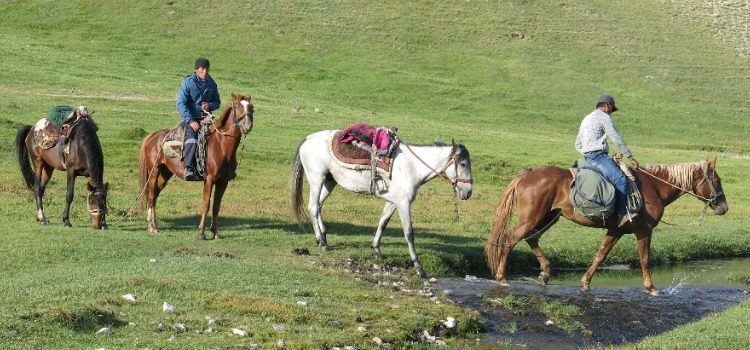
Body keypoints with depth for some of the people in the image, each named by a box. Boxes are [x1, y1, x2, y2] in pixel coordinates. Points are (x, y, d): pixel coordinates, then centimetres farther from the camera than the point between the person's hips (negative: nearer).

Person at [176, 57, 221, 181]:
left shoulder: (211, 84, 7)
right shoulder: (188, 82, -6)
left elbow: (217, 102, 18)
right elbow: (180, 104, -11)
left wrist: (210, 106, -8)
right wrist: (191, 121, -19)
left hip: (205, 118, 5)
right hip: (190, 118, -5)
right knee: (192, 137, -30)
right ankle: (189, 168, -40)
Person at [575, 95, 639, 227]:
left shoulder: (587, 119, 28)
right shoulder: (604, 117, -2)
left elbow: (577, 145, 32)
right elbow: (617, 140, -7)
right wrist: (631, 158, -2)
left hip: (588, 156, 11)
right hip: (597, 156, -11)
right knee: (620, 179, -23)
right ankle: (622, 215, -33)